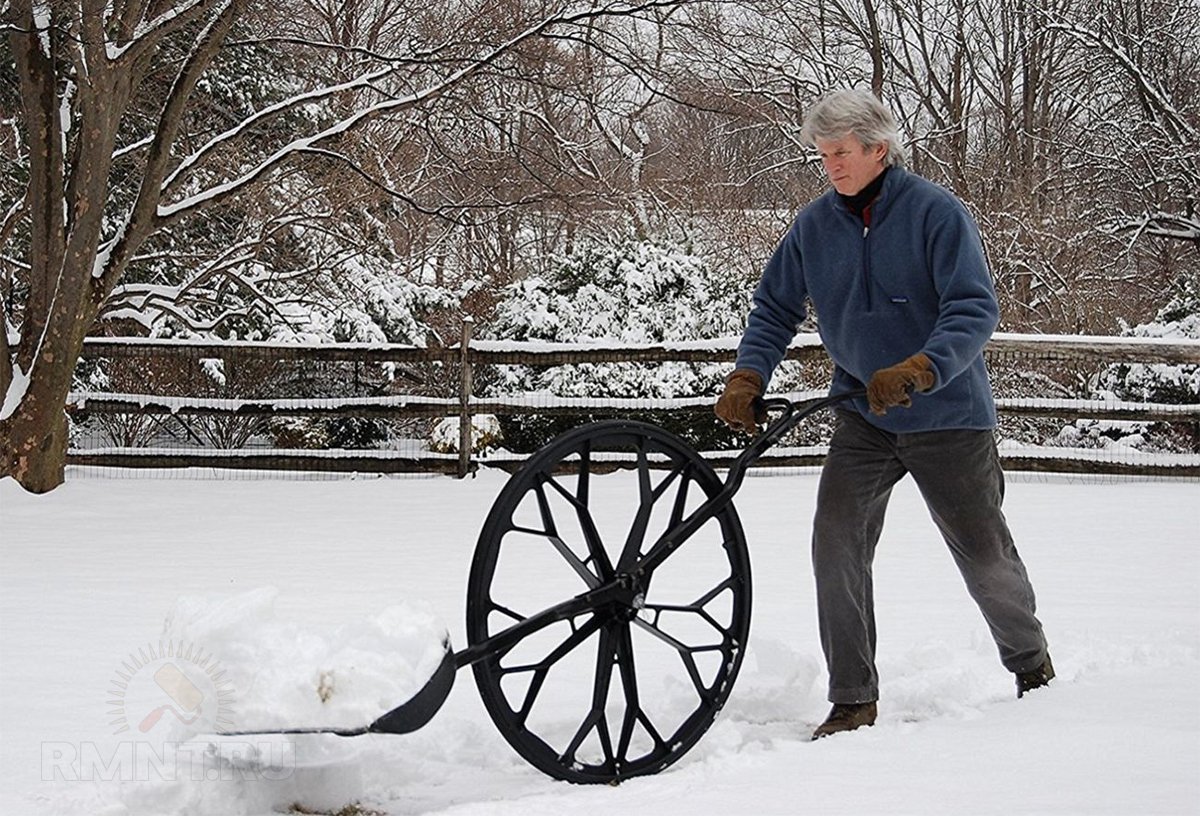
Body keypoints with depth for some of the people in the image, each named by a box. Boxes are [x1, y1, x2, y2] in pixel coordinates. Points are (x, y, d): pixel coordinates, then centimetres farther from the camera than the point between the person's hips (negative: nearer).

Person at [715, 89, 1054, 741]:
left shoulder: (935, 213, -15)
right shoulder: (815, 225, -1)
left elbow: (975, 309, -22)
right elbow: (775, 308, 7)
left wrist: (916, 371, -36)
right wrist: (746, 380, -10)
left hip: (947, 414, -3)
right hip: (862, 416, 4)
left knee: (983, 552, 8)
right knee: (836, 543, -12)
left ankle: (1030, 662, 37)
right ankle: (853, 700, -3)